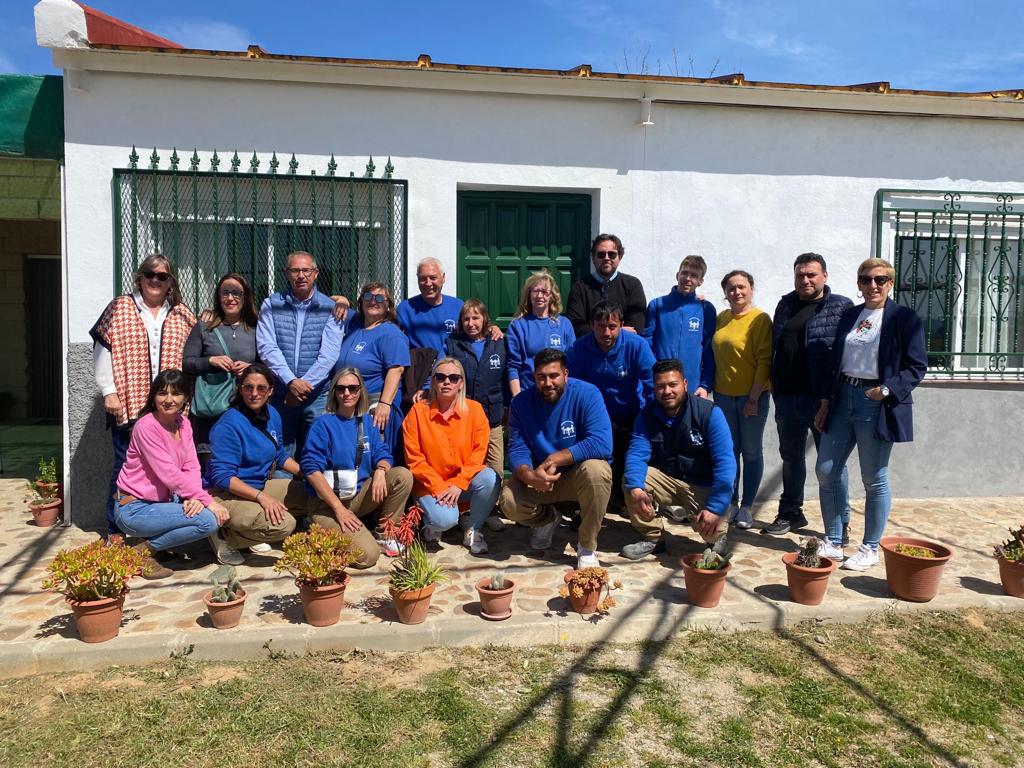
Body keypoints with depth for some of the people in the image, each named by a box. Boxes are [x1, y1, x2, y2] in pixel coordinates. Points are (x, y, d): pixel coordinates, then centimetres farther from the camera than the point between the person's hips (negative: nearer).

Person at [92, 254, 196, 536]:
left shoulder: (181, 315, 12)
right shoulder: (121, 308, 4)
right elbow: (102, 349, -1)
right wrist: (109, 392, -7)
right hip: (128, 403, -2)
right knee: (126, 464, 3)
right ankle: (116, 531, 16)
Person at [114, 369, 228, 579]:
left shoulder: (183, 423, 4)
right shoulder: (146, 427, -19)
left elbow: (192, 466, -3)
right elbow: (169, 474, -24)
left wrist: (196, 497, -23)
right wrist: (208, 501, -25)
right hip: (134, 509, -8)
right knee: (208, 520, -22)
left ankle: (157, 539, 5)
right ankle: (144, 551, -6)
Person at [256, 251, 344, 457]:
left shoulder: (329, 307, 4)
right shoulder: (271, 304, 7)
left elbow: (329, 354, -5)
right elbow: (266, 347, -3)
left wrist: (305, 385, -13)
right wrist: (291, 382, -14)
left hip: (317, 395, -1)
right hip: (279, 393, 1)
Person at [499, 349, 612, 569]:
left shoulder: (587, 394, -19)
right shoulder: (521, 402, -8)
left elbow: (602, 444, -30)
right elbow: (516, 451, -11)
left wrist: (556, 458, -28)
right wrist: (530, 476, -33)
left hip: (579, 474, -3)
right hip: (540, 477, 3)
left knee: (595, 470, -37)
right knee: (510, 502, -23)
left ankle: (587, 547, -14)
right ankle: (547, 520, 17)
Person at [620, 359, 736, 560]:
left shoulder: (709, 413, -16)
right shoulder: (647, 415, -5)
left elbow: (725, 462, -22)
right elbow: (636, 454, -16)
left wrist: (715, 508, -31)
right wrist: (635, 489, -37)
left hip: (703, 485, -3)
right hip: (666, 478, 3)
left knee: (713, 530, -28)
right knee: (630, 480, -22)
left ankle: (717, 538, 13)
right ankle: (653, 538, -1)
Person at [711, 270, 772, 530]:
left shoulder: (760, 319, -9)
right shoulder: (721, 318, 7)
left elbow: (764, 361, -12)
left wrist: (754, 398, -14)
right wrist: (711, 388, 7)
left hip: (751, 396, -5)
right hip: (723, 395, 5)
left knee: (751, 453, 6)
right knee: (729, 450, 11)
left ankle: (746, 506, 16)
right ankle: (732, 502, 22)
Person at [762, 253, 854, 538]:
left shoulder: (841, 307, -4)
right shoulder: (786, 305, 14)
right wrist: (775, 386, 9)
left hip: (823, 399, -5)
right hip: (787, 397, 6)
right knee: (791, 458, 16)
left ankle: (840, 522, 15)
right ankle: (790, 513, 29)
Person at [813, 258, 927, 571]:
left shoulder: (905, 318, -4)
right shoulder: (849, 315, 12)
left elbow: (917, 366, -6)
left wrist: (888, 390, -19)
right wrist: (826, 402, 11)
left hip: (877, 406, -6)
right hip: (843, 400, 6)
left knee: (875, 481, 4)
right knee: (826, 471, 6)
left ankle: (870, 549, 19)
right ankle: (832, 542, 20)